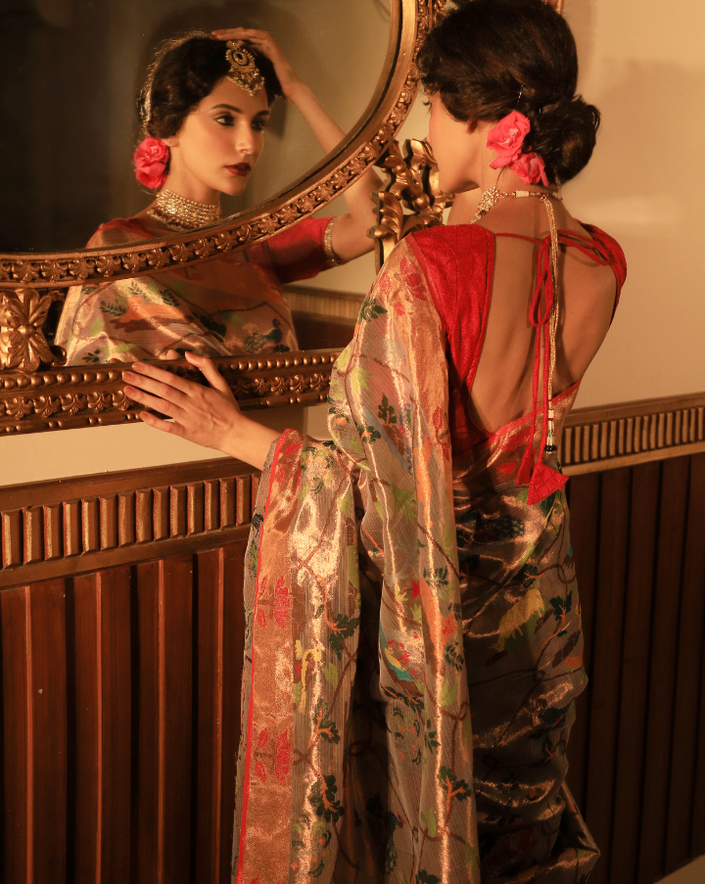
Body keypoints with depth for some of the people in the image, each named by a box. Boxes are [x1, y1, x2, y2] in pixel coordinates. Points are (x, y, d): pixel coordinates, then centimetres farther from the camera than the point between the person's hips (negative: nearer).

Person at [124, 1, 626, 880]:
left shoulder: (428, 268, -28)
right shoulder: (600, 264, -8)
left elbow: (384, 480, -23)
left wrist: (235, 433, -10)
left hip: (427, 608, -6)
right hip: (537, 601, 6)